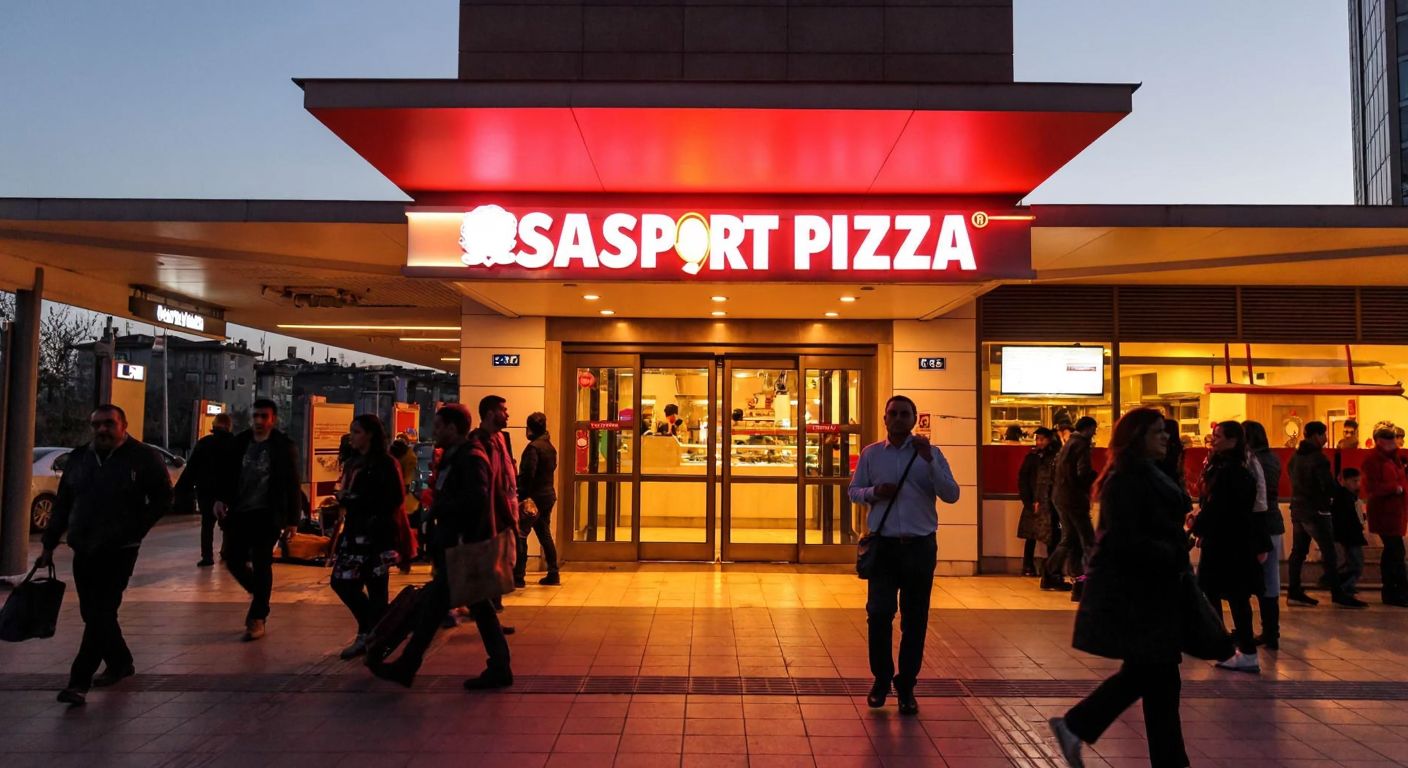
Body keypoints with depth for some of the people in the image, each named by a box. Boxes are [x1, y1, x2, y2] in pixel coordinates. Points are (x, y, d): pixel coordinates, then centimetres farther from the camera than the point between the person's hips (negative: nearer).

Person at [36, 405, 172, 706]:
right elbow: (62, 505, 15)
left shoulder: (142, 457, -5)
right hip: (84, 550, 6)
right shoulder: (79, 458, 10)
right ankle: (120, 664, 29)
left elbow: (163, 498, -3)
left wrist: (134, 530, -7)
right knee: (92, 613, 12)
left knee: (101, 614, -7)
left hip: (119, 551, -6)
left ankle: (79, 682, -4)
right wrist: (49, 545, 12)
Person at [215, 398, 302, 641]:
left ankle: (257, 619, 10)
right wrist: (221, 498, -3)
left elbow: (292, 485, -5)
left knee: (262, 565, 0)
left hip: (267, 515, -5)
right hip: (239, 512, 5)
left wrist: (292, 519, -7)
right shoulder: (239, 442, 6)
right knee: (233, 560, 7)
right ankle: (259, 592, 35)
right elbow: (229, 473, 13)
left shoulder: (284, 446, -6)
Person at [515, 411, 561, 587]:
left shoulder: (533, 447, -14)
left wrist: (522, 496, -15)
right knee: (544, 535, 15)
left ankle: (518, 577, -2)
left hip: (535, 496, -9)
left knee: (520, 535, -2)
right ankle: (553, 574, 16)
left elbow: (528, 474, -20)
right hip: (548, 494, 9)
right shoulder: (550, 447, 12)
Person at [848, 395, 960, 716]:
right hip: (883, 545, 0)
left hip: (920, 546, 0)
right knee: (879, 613, -2)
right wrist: (873, 492, -11)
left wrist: (929, 459, -17)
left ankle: (906, 686, 21)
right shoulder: (871, 453, 6)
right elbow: (854, 491, 11)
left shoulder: (930, 453, 2)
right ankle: (881, 678, 19)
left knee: (915, 618, 7)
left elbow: (951, 495, -6)